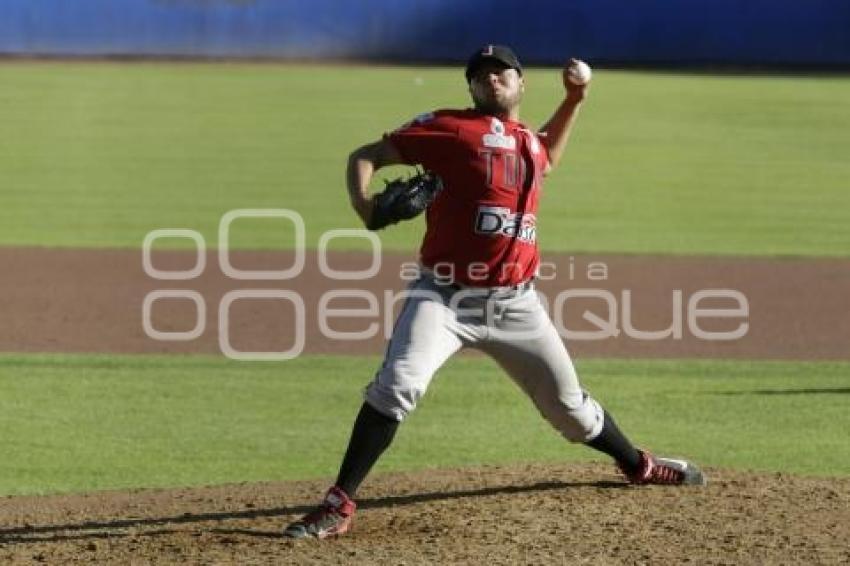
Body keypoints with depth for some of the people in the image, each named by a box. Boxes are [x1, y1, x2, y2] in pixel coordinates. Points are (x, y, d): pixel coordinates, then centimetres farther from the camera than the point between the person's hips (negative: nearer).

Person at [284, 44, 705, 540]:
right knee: (397, 385, -26)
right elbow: (365, 156, -5)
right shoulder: (448, 128, -4)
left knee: (568, 405, 16)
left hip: (516, 305, 5)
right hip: (445, 296, -5)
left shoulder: (530, 141, 14)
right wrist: (363, 204, -25)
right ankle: (339, 507, -23)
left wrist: (575, 100, 29)